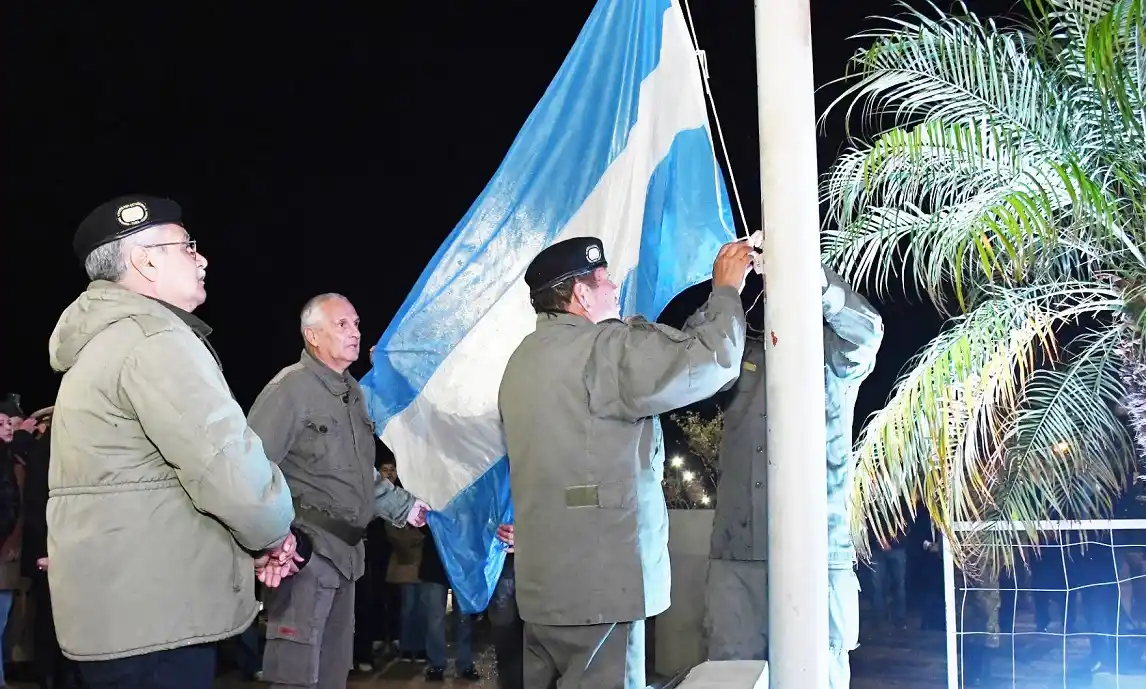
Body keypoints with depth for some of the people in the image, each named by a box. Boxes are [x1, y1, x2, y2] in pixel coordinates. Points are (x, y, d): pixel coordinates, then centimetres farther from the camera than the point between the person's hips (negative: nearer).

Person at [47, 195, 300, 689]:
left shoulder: (103, 341, 18)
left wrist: (253, 541, 11)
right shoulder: (152, 339, -16)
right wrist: (272, 536, -5)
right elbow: (234, 472, -26)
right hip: (151, 616, -10)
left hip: (118, 609, 10)